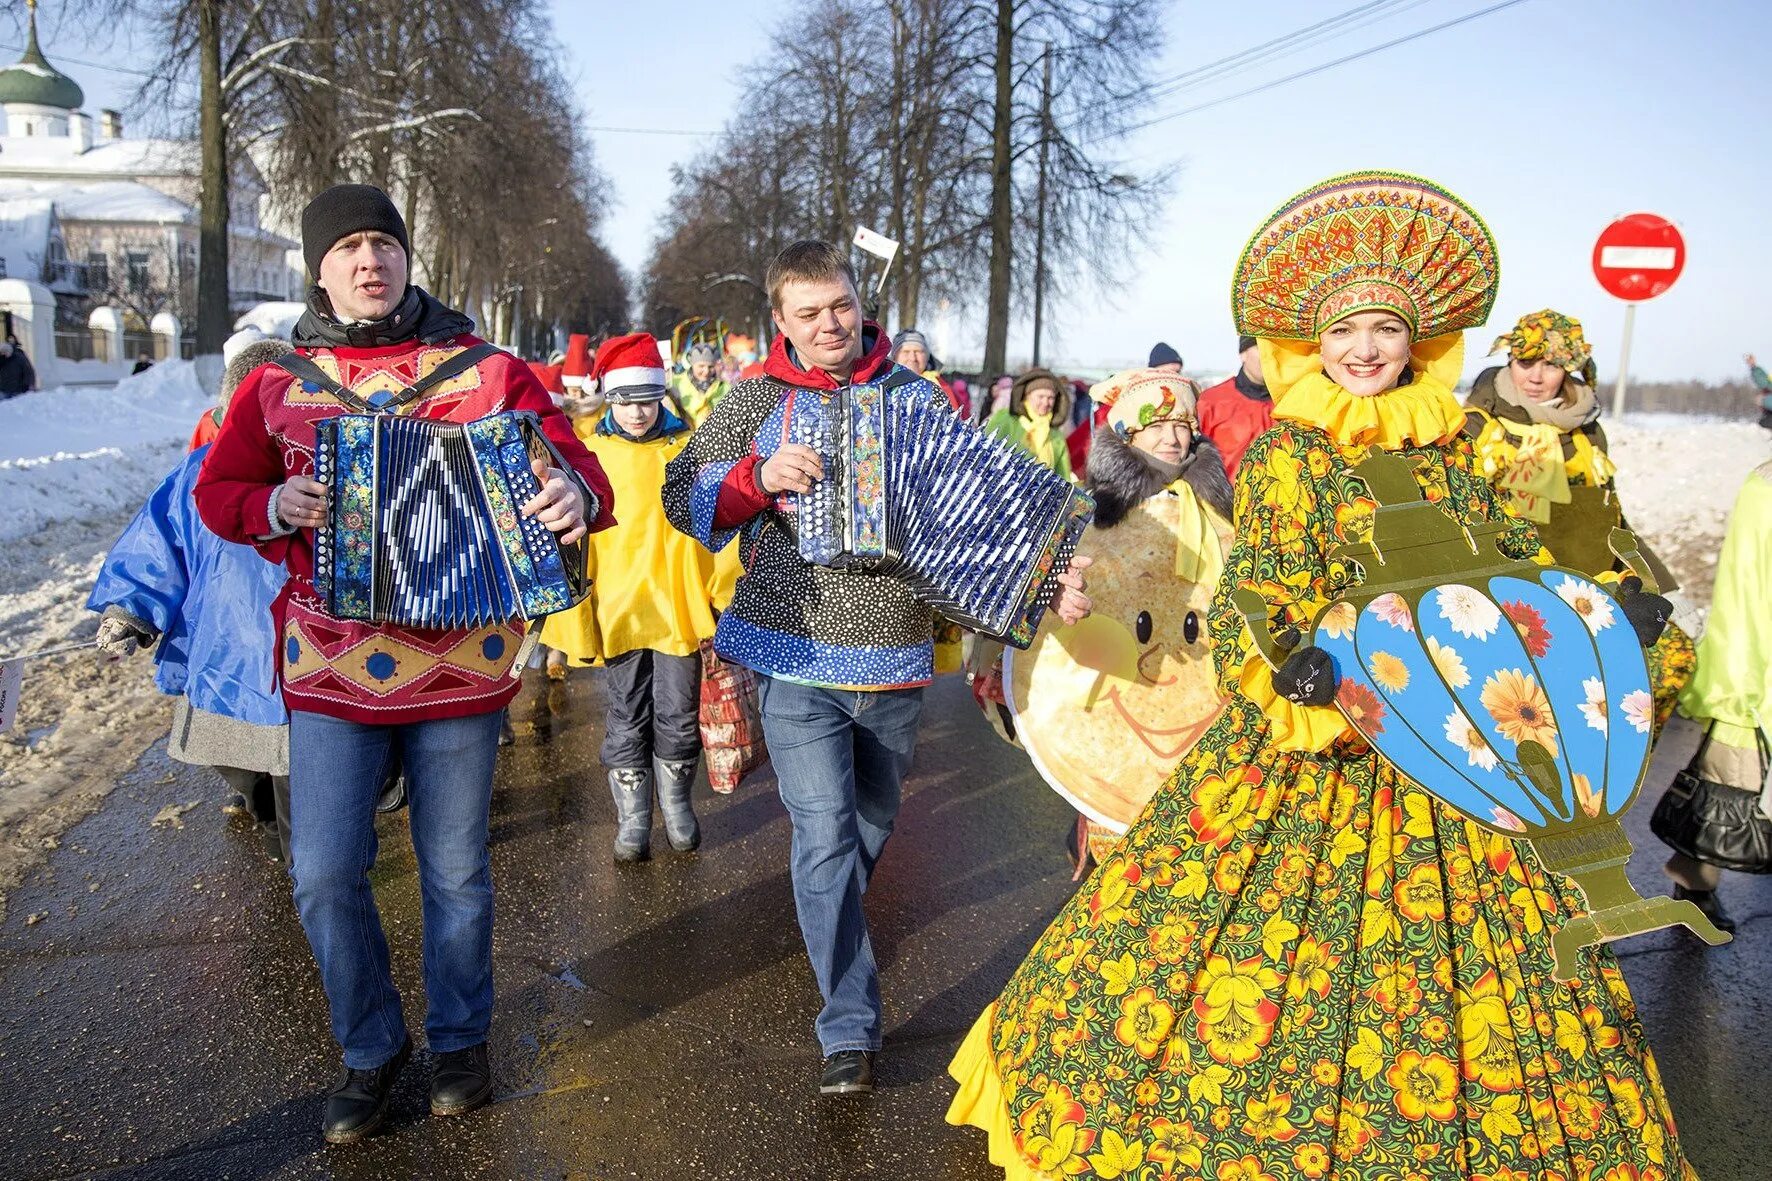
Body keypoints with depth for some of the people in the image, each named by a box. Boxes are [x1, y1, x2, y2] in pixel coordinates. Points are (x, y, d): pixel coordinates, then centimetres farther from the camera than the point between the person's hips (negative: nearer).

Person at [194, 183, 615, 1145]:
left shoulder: (484, 370, 0)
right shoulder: (279, 381, 6)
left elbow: (570, 462, -5)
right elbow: (218, 489, 12)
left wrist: (575, 493, -30)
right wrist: (275, 506, -11)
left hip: (458, 662, -1)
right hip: (329, 664, 2)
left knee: (455, 872, 10)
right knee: (325, 876, 2)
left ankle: (460, 1039, 34)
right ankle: (370, 1049, 28)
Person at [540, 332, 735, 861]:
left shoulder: (689, 449, 3)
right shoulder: (590, 452, 1)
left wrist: (723, 594, -1)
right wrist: (575, 611, -4)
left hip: (680, 608, 0)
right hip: (618, 607, 0)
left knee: (678, 716, 8)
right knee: (627, 718, 8)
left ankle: (676, 803, 28)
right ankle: (632, 816, 21)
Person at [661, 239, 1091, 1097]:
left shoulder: (917, 397, 3)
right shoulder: (760, 399, 0)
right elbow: (680, 496, -2)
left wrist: (1047, 580, -18)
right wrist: (758, 478, -20)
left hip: (895, 666, 3)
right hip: (799, 661, -2)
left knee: (870, 824, 20)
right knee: (827, 838, -9)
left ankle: (829, 925, 51)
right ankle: (849, 1029, 3)